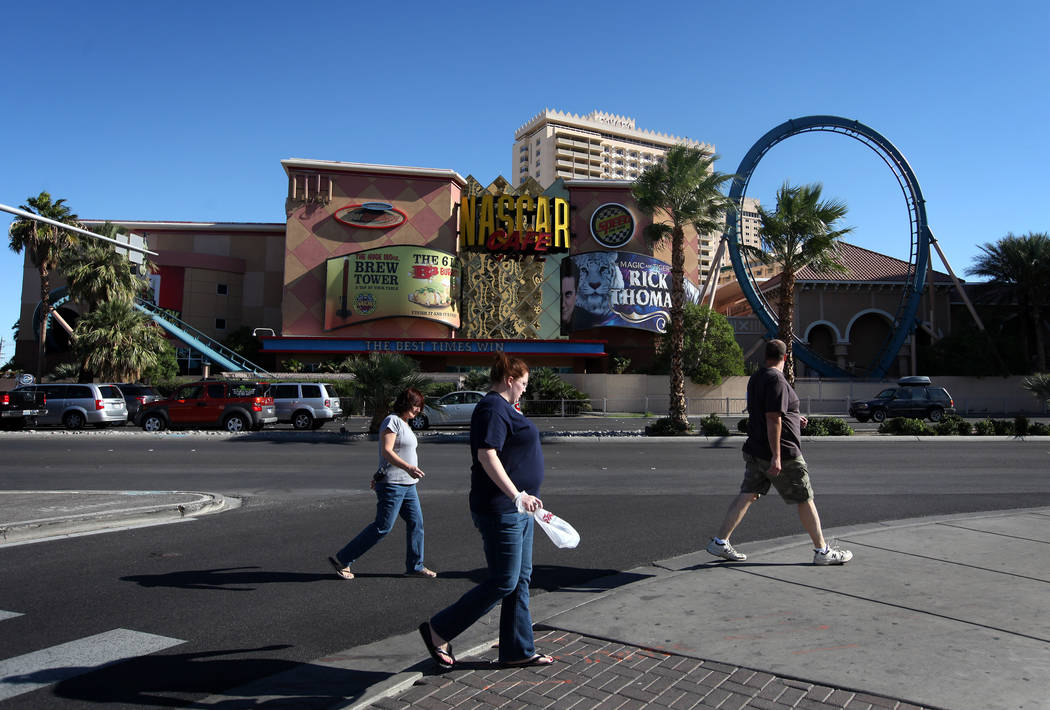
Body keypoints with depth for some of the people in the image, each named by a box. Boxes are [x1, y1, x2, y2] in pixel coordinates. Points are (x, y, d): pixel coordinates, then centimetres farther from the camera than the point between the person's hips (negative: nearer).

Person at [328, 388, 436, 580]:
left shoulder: (404, 424, 17)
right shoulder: (392, 421, -12)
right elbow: (386, 451, -22)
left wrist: (378, 477, 26)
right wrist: (408, 467, -34)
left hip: (407, 485, 10)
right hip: (392, 484, -10)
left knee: (416, 523, 7)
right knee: (382, 526, -7)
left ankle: (415, 566, 17)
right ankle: (341, 560, 3)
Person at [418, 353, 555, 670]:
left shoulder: (501, 408, 17)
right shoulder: (494, 409, -16)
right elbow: (486, 455, -27)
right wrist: (516, 495, -30)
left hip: (515, 508, 11)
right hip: (500, 510, -11)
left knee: (520, 579, 13)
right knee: (503, 582, -5)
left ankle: (518, 651, 22)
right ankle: (438, 630, 8)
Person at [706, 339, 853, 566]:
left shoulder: (755, 379, 12)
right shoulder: (776, 380, -16)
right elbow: (773, 419, -23)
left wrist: (793, 418, 23)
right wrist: (776, 456, -23)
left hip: (755, 451, 8)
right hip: (782, 453, -8)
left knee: (747, 495, 8)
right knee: (805, 500, 5)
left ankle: (720, 542, 5)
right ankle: (822, 551, 15)